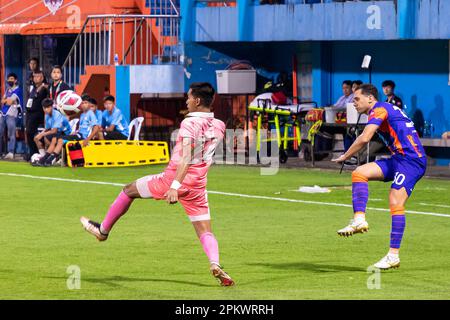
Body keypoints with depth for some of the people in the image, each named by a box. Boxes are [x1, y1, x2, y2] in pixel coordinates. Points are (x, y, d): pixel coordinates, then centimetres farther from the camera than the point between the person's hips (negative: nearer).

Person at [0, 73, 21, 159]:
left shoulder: (17, 90, -4)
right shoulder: (7, 90, 21)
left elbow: (9, 102, -12)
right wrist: (8, 100, -4)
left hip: (11, 114, -8)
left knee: (11, 134, -12)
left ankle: (11, 153, -16)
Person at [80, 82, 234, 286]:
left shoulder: (190, 123, -15)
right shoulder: (219, 126, 5)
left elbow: (186, 157, -27)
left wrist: (174, 186, -34)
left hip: (173, 179, -5)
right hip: (198, 186, 5)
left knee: (129, 191, 18)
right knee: (205, 231, 2)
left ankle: (103, 230, 34)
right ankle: (215, 263, -28)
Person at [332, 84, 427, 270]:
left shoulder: (379, 110, -8)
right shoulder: (386, 110, 22)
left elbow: (364, 138, -19)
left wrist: (345, 157, -7)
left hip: (411, 160, -10)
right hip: (399, 159, 10)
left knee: (395, 202, -16)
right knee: (359, 173, -2)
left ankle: (394, 256, -15)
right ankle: (359, 219, -11)